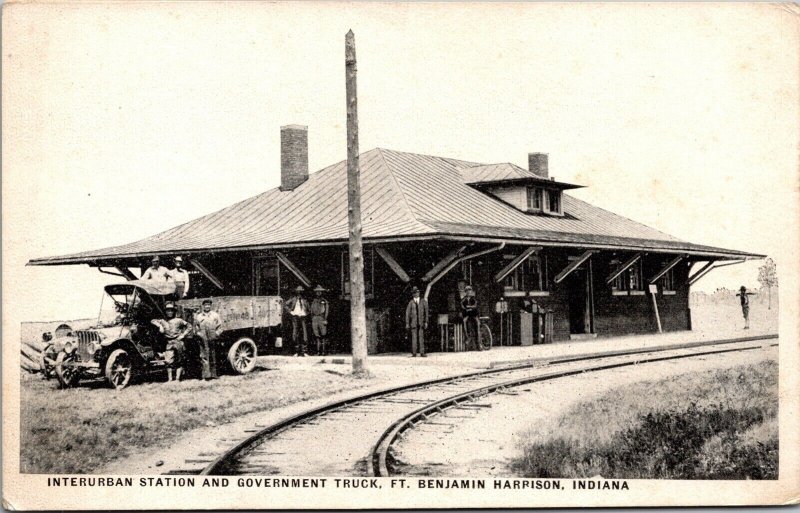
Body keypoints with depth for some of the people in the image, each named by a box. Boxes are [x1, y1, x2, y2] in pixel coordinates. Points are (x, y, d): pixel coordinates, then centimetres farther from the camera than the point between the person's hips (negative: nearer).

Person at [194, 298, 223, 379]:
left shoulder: (215, 315, 11)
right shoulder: (198, 316, 10)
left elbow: (220, 327, 8)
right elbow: (196, 329, 13)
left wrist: (216, 334, -5)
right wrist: (199, 334, -2)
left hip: (212, 339, 1)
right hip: (203, 340, -1)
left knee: (213, 357, 4)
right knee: (204, 357, -9)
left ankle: (213, 374, 10)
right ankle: (206, 375, -12)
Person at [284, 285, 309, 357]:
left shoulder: (304, 300, 13)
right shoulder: (293, 299, 5)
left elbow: (308, 307, 28)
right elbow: (285, 305, 6)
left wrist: (306, 313, 11)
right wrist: (290, 311, -1)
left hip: (303, 317, 2)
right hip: (295, 317, -2)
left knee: (305, 334, -5)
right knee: (295, 334, -4)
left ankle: (303, 351, 0)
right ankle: (297, 351, 2)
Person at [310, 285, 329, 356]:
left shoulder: (324, 301, 8)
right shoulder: (314, 302, 17)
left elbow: (326, 311, 2)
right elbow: (311, 312, 18)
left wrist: (325, 319, -9)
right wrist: (312, 320, 10)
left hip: (322, 318, -3)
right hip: (315, 319, 3)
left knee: (323, 336, -6)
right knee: (317, 336, -1)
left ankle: (323, 350, -4)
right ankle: (318, 351, -1)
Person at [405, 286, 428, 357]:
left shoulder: (423, 301, 8)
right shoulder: (410, 303, 6)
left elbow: (426, 312, 7)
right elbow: (407, 313, 5)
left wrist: (426, 322, -1)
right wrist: (407, 324, 0)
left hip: (421, 323, 1)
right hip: (413, 323, 0)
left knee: (421, 337, -3)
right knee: (414, 338, -3)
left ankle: (422, 353, -3)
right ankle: (414, 353, -2)